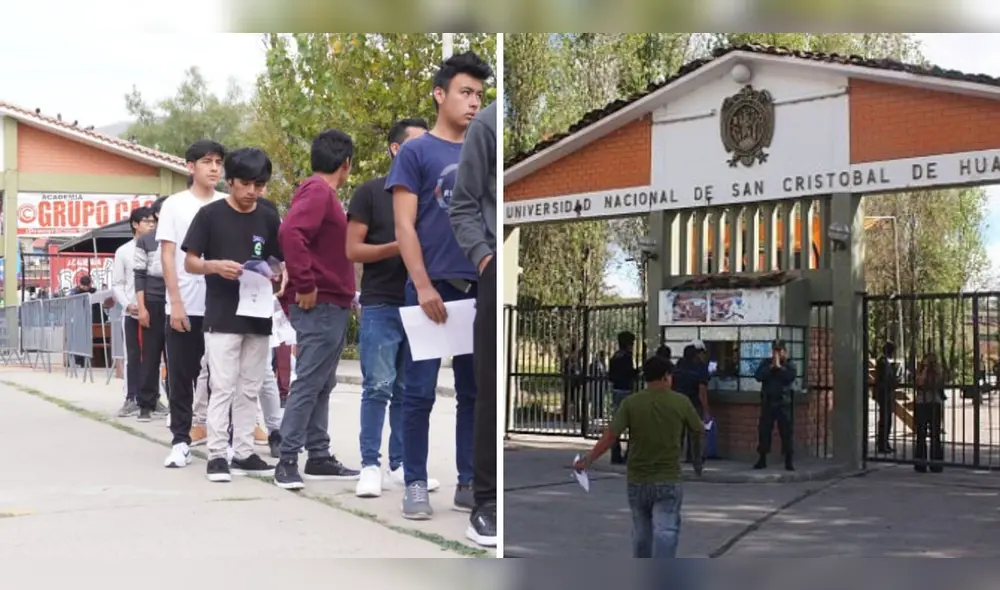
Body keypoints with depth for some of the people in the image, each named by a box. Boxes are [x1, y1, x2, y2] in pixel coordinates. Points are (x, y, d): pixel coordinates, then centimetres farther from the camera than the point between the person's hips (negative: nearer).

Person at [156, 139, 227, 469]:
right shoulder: (174, 205, 4)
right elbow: (168, 257, 0)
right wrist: (176, 302, -9)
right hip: (184, 306, -1)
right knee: (181, 377, 3)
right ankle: (181, 441, 11)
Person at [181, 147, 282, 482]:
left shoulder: (269, 218, 8)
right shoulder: (210, 215, -3)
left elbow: (281, 261, 14)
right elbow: (189, 262, -1)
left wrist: (277, 274, -10)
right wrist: (215, 266, -21)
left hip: (258, 316, 4)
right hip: (221, 317, -4)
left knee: (249, 390, 9)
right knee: (223, 388, -5)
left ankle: (243, 453, 16)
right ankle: (217, 455, 0)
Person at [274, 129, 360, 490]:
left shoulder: (324, 193, 18)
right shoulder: (317, 191, -13)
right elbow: (290, 233, -28)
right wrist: (305, 285, -24)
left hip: (331, 307, 10)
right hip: (319, 307, -10)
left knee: (322, 386, 12)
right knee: (308, 384, -9)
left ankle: (319, 458, 18)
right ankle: (287, 462, -8)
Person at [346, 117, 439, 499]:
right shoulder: (370, 192, 0)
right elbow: (352, 251, -5)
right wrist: (398, 246, -17)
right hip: (381, 306, -5)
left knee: (408, 392, 7)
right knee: (378, 388, -8)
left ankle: (399, 464, 14)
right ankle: (370, 466, -3)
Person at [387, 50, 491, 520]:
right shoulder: (416, 152, 0)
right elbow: (404, 225, -6)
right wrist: (423, 286, -15)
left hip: (479, 290, 5)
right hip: (432, 288, -5)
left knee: (476, 391, 8)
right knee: (420, 391, -1)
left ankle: (469, 483, 17)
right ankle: (415, 484, 9)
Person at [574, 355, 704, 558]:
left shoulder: (631, 403, -6)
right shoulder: (681, 402, -4)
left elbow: (611, 435, -14)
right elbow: (699, 430, 11)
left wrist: (588, 459, -10)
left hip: (637, 480, 2)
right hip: (668, 481, -2)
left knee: (641, 534, 18)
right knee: (666, 532, -7)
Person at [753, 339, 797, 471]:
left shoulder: (789, 365, 3)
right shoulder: (766, 363, 8)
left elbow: (790, 377, -15)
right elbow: (758, 376, -7)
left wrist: (779, 366, -12)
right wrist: (771, 366, -12)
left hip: (783, 402, -2)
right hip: (767, 402, 2)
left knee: (786, 432, -4)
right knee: (764, 431, 3)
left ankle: (788, 462, -1)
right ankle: (762, 460, 12)